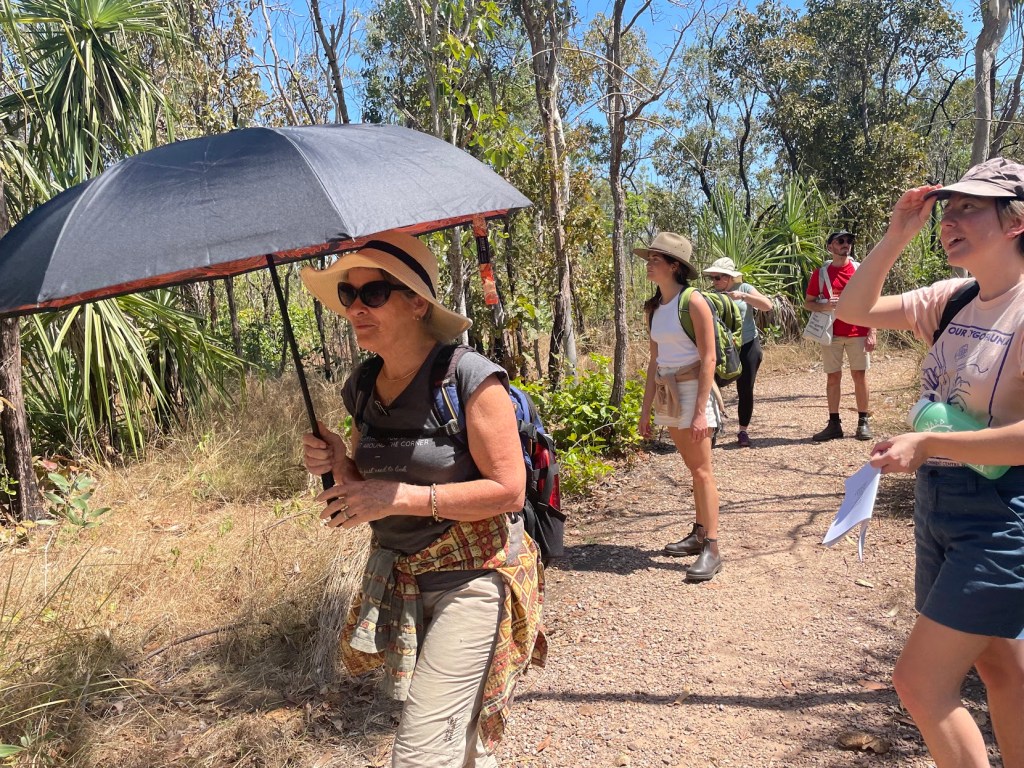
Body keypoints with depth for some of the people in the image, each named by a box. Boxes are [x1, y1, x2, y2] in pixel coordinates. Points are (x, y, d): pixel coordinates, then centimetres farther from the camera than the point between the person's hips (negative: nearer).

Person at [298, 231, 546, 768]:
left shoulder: (470, 377, -19)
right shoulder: (360, 387, 2)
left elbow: (509, 489, -20)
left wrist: (401, 497, -23)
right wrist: (337, 464, -10)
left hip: (472, 578, -6)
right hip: (398, 578, 7)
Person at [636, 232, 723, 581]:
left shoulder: (693, 302, -12)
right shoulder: (653, 308, 9)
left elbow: (708, 359, -15)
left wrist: (701, 411, -20)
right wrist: (646, 409, 12)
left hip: (692, 388, -7)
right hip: (666, 392, 7)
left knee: (702, 471, -5)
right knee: (694, 469, 16)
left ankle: (711, 549, -1)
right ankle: (699, 533, 26)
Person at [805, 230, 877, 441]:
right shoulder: (820, 273, 4)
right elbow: (807, 303, 7)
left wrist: (872, 332, -5)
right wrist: (824, 306, -15)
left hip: (858, 333, -1)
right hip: (832, 334, 1)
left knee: (860, 375, 2)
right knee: (833, 377, 4)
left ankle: (863, 422, 10)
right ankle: (834, 424, 11)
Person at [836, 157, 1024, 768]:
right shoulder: (953, 299, 5)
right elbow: (854, 309, 9)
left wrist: (927, 443, -23)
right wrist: (897, 237, 0)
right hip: (938, 503, 7)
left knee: (921, 679, -5)